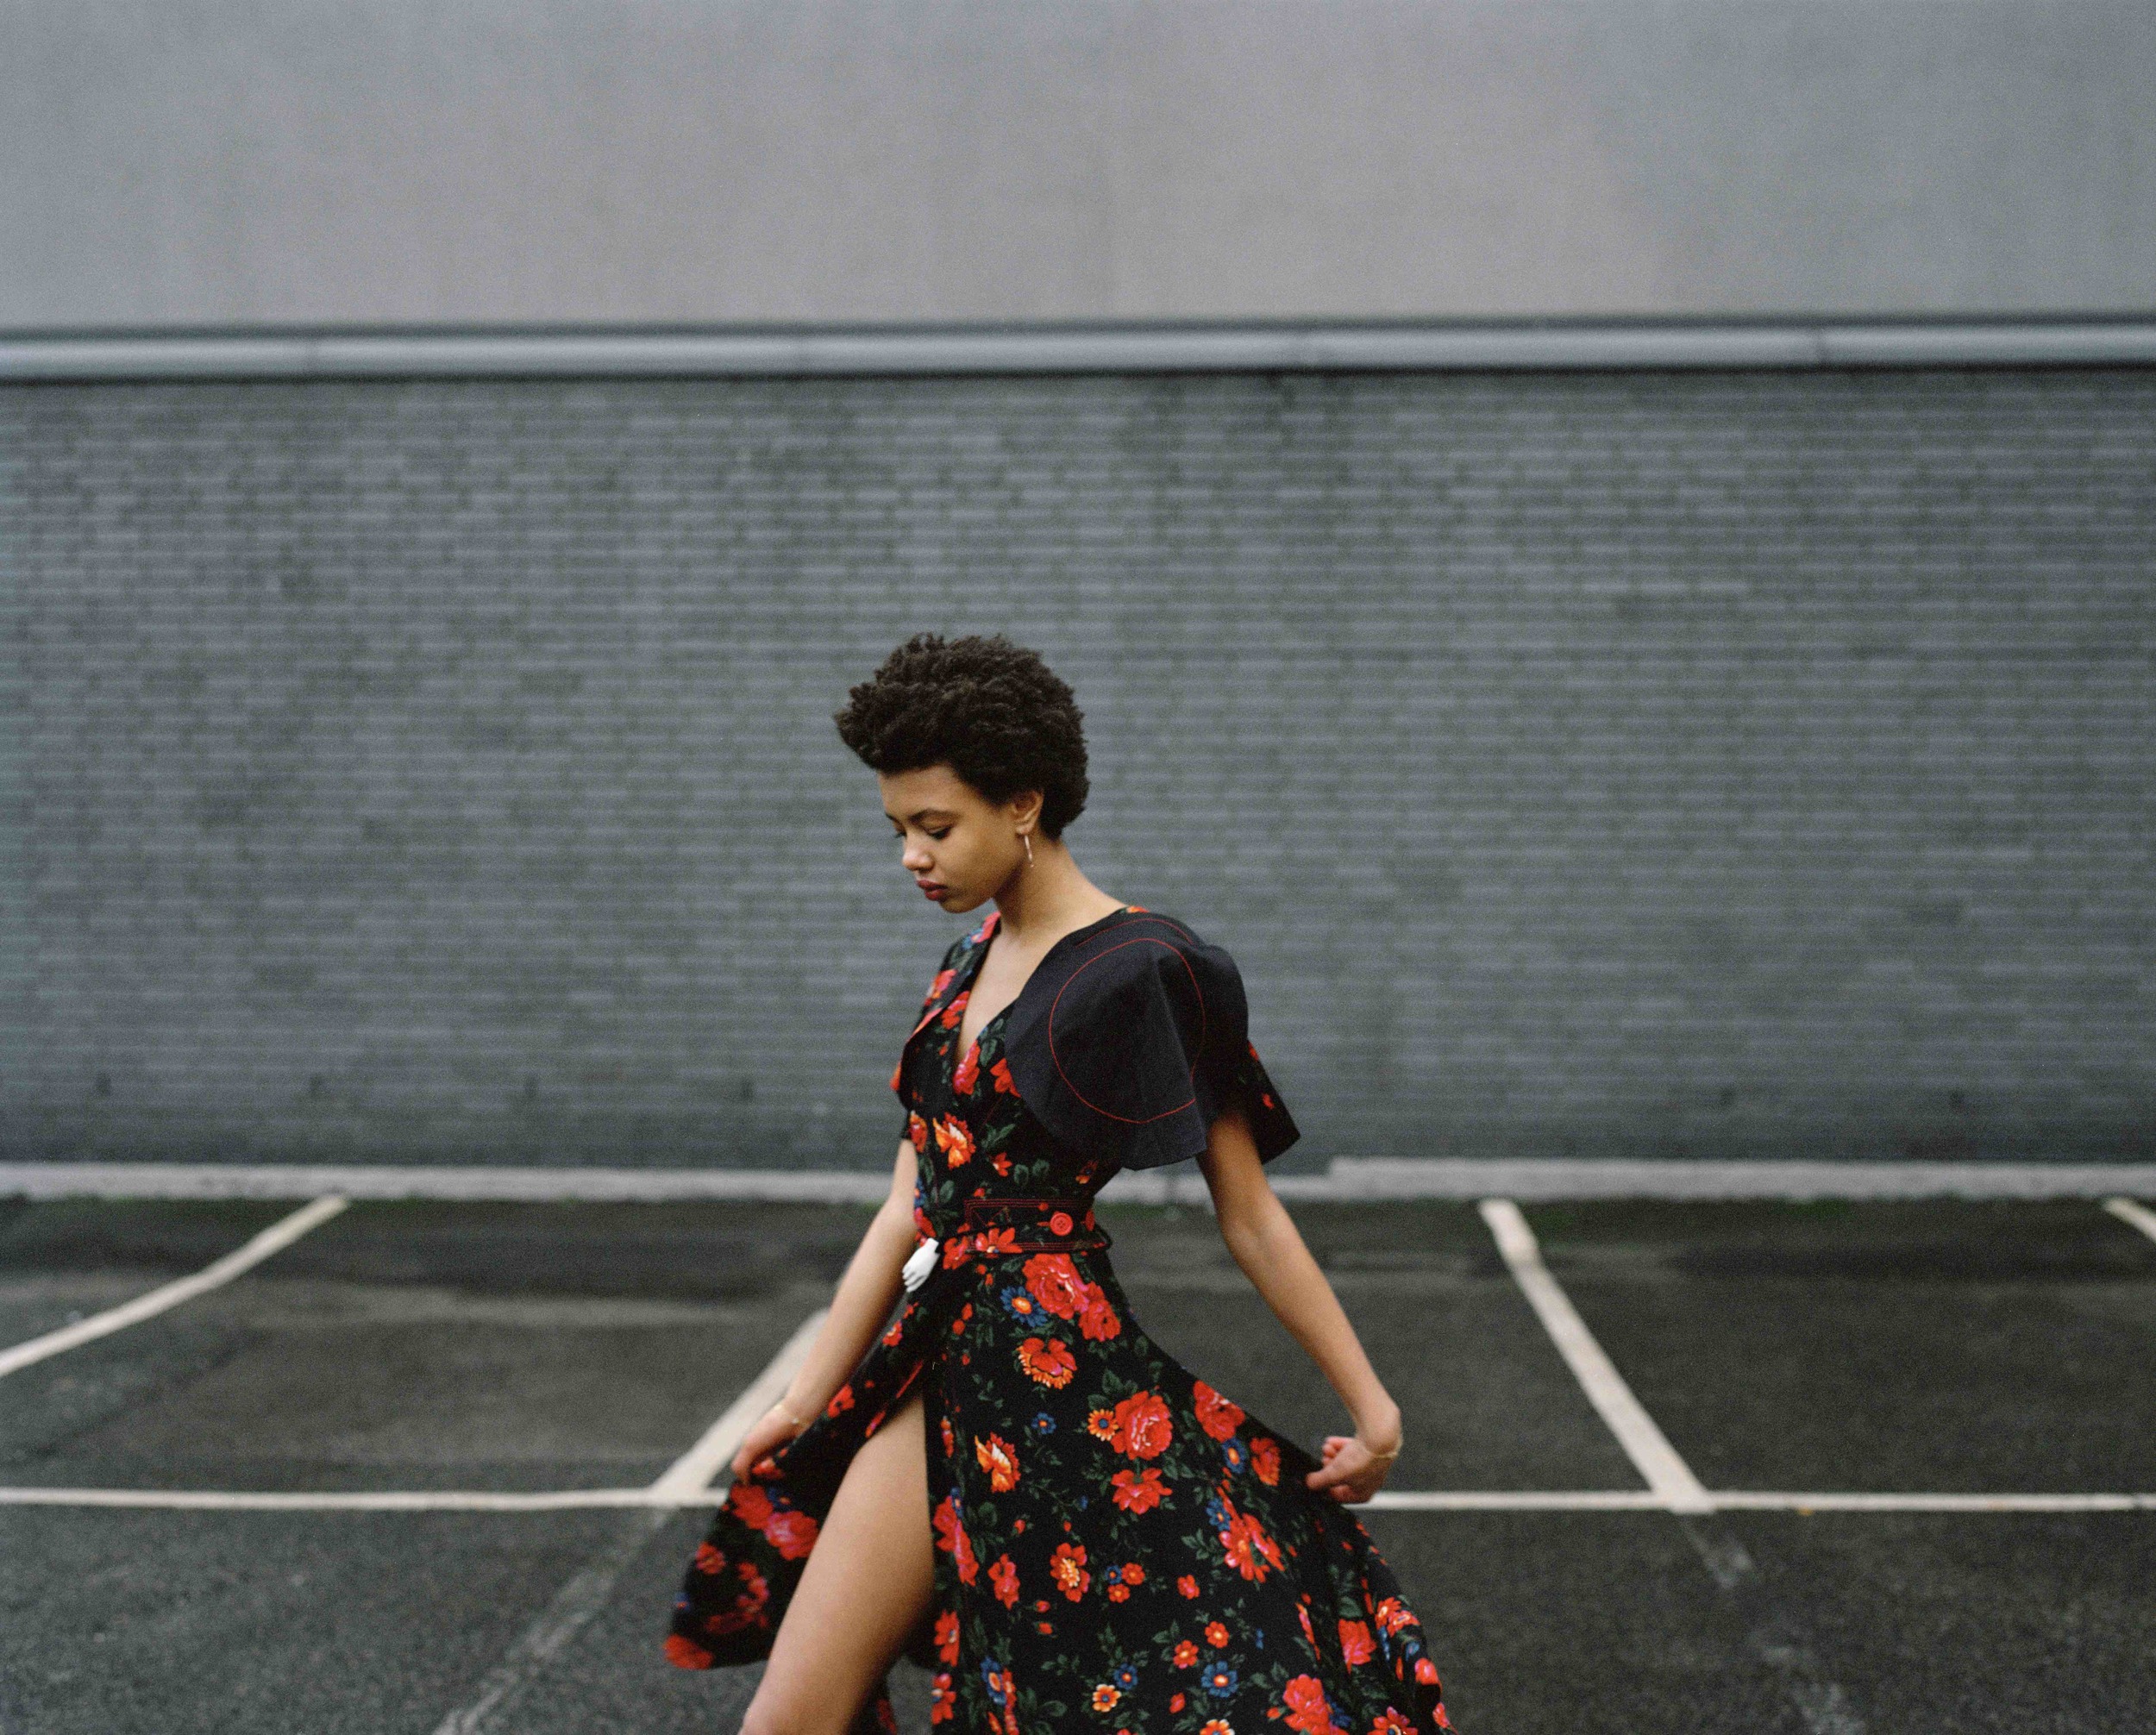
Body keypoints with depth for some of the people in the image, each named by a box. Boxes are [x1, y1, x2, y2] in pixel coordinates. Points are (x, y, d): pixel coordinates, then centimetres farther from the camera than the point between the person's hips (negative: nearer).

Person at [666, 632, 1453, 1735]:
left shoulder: (1143, 973, -10)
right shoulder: (969, 967, 13)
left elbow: (1250, 1219, -7)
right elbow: (910, 1207, 14)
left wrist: (1370, 1407, -5)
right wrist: (808, 1396, 13)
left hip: (1069, 1379, -7)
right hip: (945, 1373, 8)